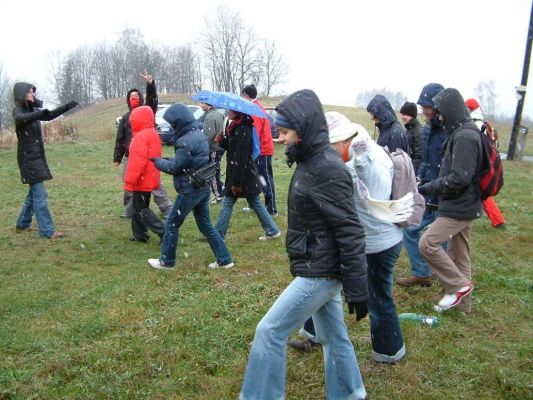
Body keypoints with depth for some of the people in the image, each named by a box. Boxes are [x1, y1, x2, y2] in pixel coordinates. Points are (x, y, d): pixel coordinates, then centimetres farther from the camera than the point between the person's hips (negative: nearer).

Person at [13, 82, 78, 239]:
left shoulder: (32, 109, 10)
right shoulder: (18, 110, -12)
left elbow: (48, 116, 24)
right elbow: (21, 119, -35)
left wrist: (67, 107, 17)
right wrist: (39, 114, -53)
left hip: (37, 156, 9)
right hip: (28, 158, -8)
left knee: (34, 192, 15)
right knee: (40, 194, -10)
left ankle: (22, 224, 27)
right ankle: (47, 231, -9)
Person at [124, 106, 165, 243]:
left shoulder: (141, 136, -20)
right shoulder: (153, 134, 12)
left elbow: (138, 161, -26)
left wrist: (130, 180, -21)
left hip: (141, 180, -10)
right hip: (150, 179, 10)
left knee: (141, 210, -3)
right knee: (139, 207, 18)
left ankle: (164, 232, -9)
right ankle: (140, 234, 24)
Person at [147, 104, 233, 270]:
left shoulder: (187, 141, -20)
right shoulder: (198, 134, 10)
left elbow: (174, 167, -17)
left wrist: (157, 161, -1)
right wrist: (166, 160, 7)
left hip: (190, 190, -9)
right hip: (203, 187, 9)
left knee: (172, 224, 6)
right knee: (206, 226, 15)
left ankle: (166, 261, 18)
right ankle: (224, 260, 16)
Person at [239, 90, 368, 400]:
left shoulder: (327, 170, -22)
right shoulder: (314, 162, 8)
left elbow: (350, 233, -22)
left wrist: (357, 291, -19)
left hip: (319, 273, -9)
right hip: (319, 269, 9)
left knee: (270, 332, -1)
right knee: (334, 337, 20)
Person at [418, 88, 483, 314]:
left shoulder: (464, 136, -20)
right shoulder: (464, 132, 12)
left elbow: (459, 177, -26)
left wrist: (428, 189, -18)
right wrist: (431, 186, 8)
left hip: (459, 207, -10)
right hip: (463, 205, 10)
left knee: (427, 244, -12)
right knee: (458, 254, 16)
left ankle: (460, 285, 1)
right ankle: (463, 303, 27)